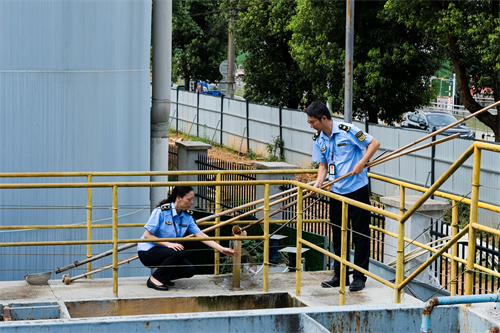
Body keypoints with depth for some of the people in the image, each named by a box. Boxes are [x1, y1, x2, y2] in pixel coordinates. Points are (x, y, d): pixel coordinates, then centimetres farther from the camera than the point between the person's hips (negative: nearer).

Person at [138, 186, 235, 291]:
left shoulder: (187, 216, 1)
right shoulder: (161, 211, -19)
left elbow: (201, 235, -1)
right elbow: (147, 235, -19)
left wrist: (221, 249, -9)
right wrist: (168, 244, -29)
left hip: (164, 252, 7)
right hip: (148, 252, -7)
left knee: (190, 270, -12)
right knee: (179, 253, -31)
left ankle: (165, 277, 13)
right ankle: (154, 279, -17)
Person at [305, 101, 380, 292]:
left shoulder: (347, 131, -13)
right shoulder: (318, 140, 5)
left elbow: (374, 143, -8)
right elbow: (323, 164, 11)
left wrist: (361, 163, -18)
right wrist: (319, 182, -7)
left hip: (357, 189, -6)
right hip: (336, 192, 6)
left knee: (360, 234, 0)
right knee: (338, 234, 11)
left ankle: (360, 277, 6)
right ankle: (340, 276, 20)